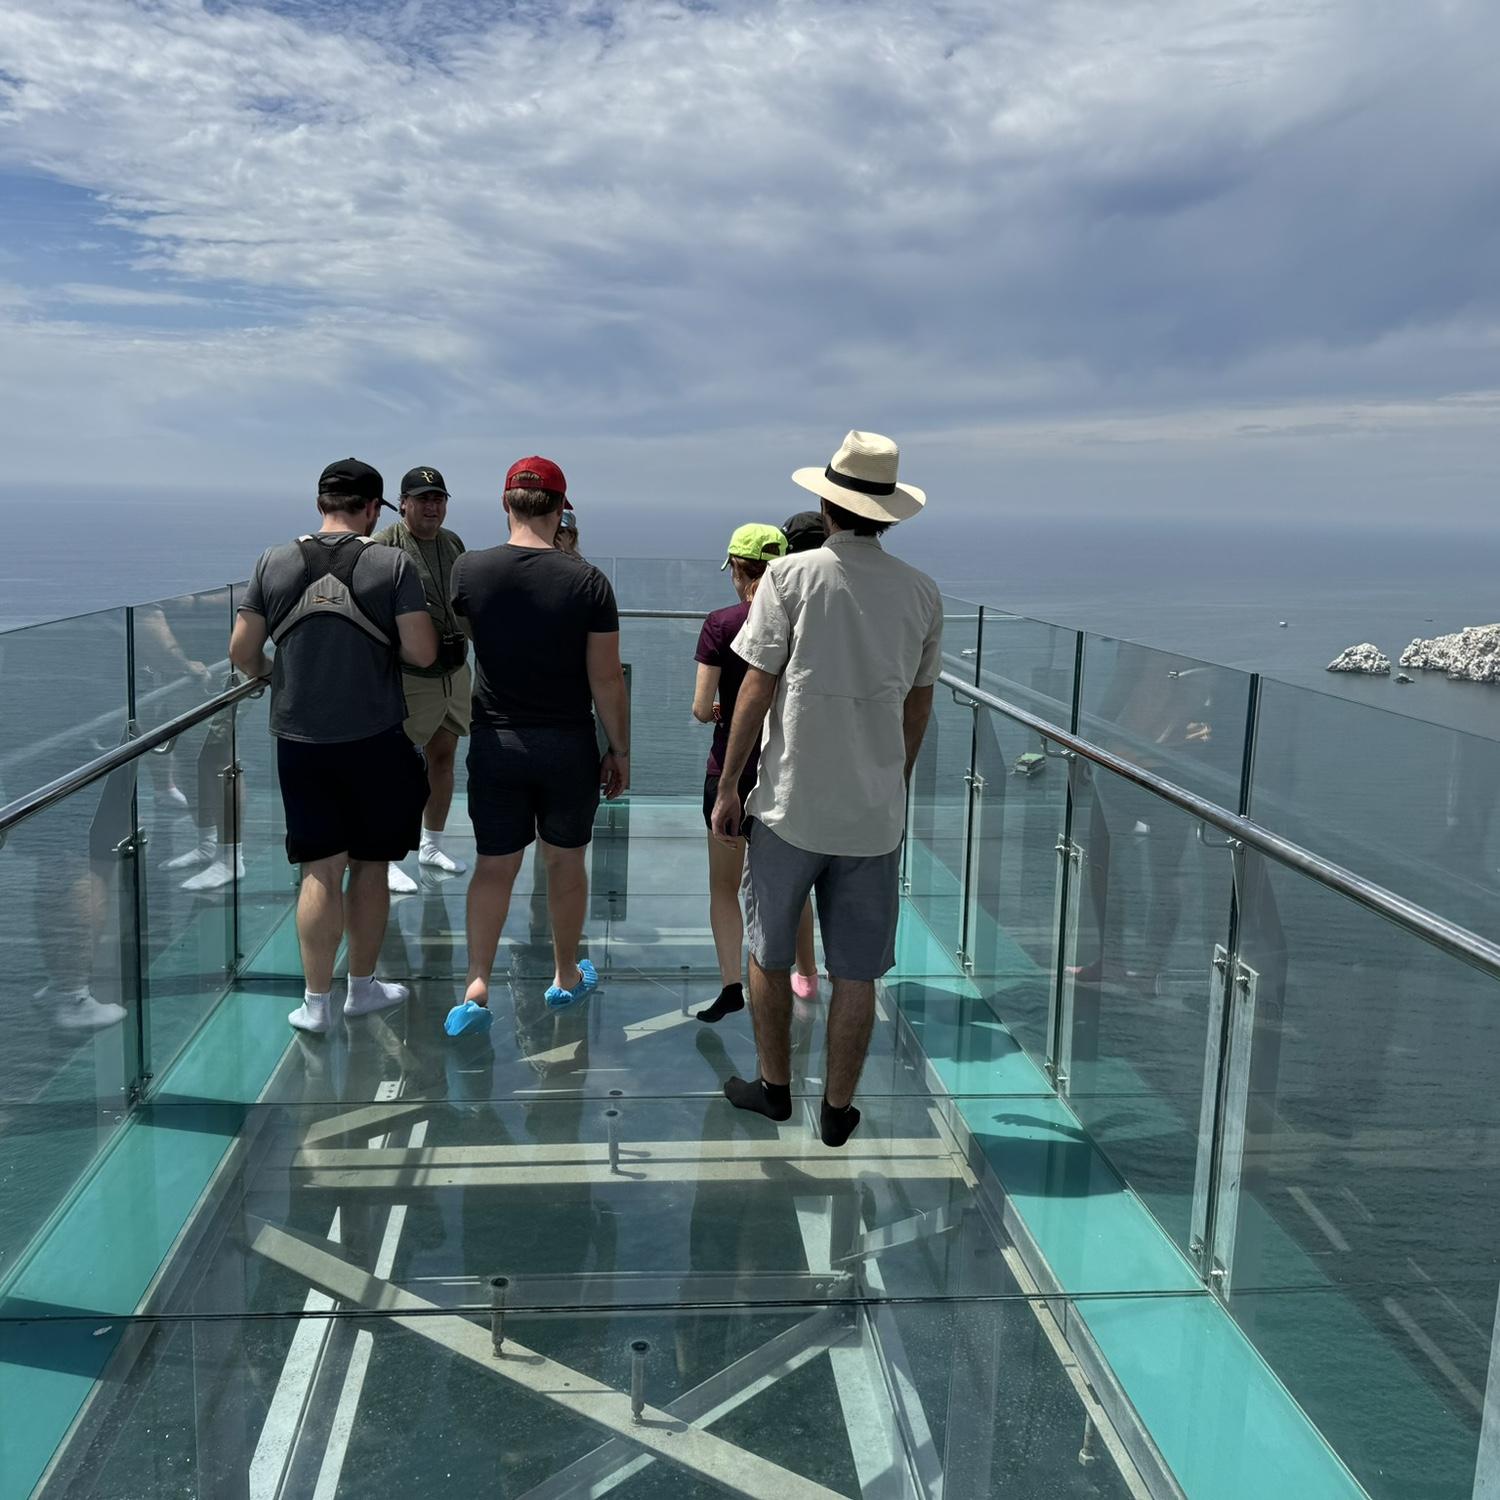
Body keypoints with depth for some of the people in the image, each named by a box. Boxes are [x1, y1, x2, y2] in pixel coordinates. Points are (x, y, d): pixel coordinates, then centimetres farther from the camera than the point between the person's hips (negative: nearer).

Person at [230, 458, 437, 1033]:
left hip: (299, 740, 2)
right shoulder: (393, 564, -7)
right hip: (374, 738, -2)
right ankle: (362, 987, 23)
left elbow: (241, 651, 3)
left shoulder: (274, 563, 1)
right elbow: (422, 653, -12)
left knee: (321, 870, 7)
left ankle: (316, 1002, 10)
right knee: (369, 866, 12)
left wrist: (265, 673, 25)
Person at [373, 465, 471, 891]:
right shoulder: (386, 544, -11)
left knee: (443, 757, 16)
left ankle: (432, 845, 31)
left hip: (454, 669, 7)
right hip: (408, 676, -7)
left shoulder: (453, 543, 12)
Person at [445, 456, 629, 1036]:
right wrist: (620, 750, 1)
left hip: (494, 743, 1)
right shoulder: (587, 581, -12)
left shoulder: (469, 570, -7)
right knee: (565, 861, 14)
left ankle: (476, 986, 2)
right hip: (568, 746, -1)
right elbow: (606, 679, -10)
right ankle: (567, 976, 29)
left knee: (494, 865, 10)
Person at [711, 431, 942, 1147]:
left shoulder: (791, 575, -7)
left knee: (769, 953, 16)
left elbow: (757, 688, -9)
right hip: (875, 812, 3)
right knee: (856, 972, 10)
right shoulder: (921, 591, 3)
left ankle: (774, 1085, 28)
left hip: (790, 802, -2)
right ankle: (838, 1108, 20)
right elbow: (919, 703, 11)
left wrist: (727, 785, 0)